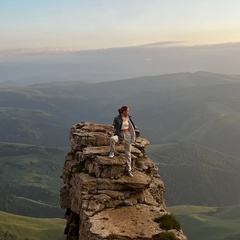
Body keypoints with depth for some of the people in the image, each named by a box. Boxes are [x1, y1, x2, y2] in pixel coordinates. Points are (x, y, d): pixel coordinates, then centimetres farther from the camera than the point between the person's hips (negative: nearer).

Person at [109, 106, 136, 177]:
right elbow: (116, 130, -16)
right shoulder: (117, 119, -14)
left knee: (128, 153, 7)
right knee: (112, 139, -39)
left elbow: (131, 128, 11)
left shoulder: (128, 118, 2)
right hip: (119, 135, -4)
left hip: (127, 136, 4)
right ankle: (112, 152, -12)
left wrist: (133, 138, 10)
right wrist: (121, 139, -20)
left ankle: (129, 169, 20)